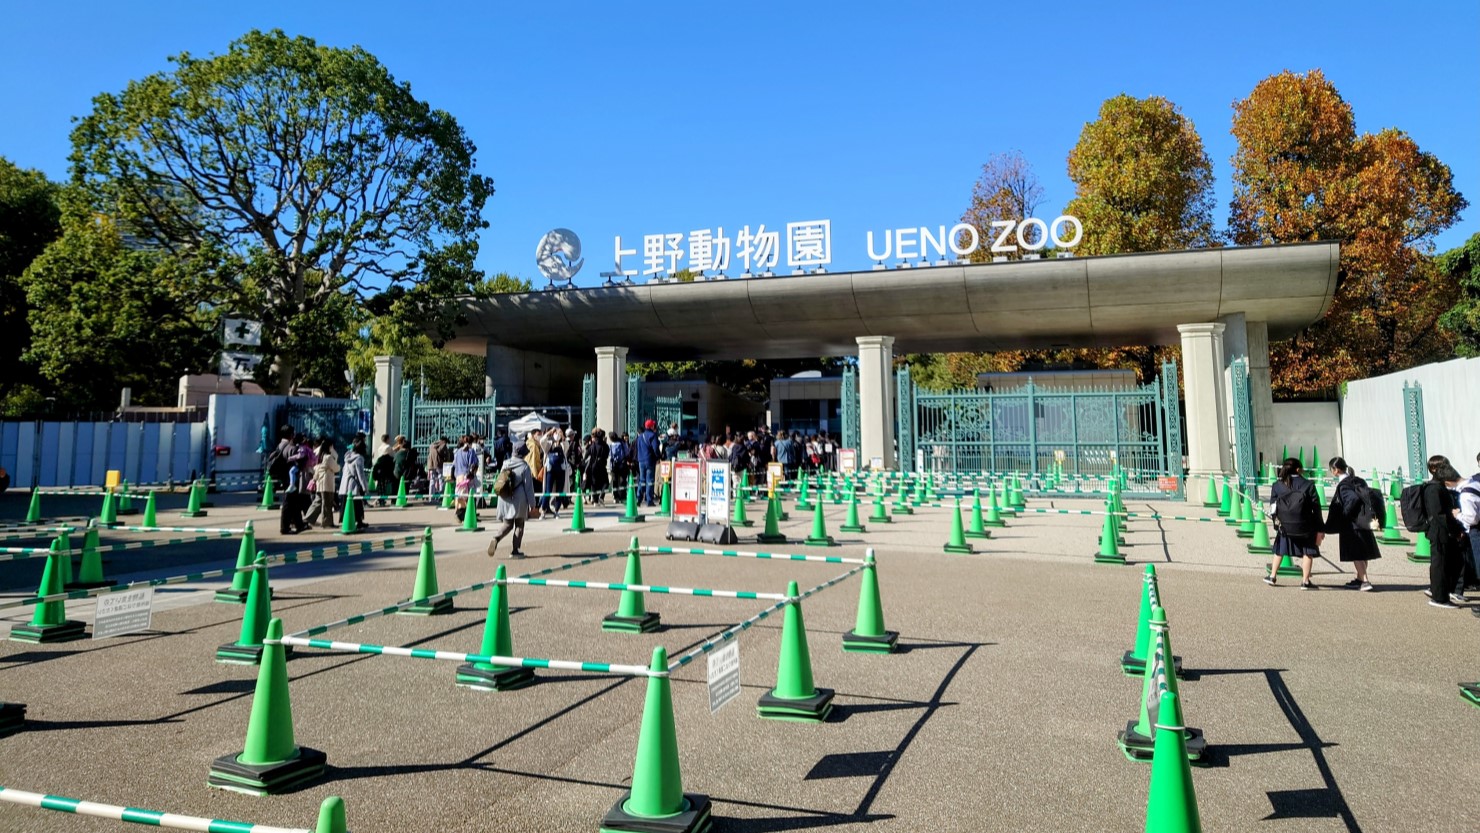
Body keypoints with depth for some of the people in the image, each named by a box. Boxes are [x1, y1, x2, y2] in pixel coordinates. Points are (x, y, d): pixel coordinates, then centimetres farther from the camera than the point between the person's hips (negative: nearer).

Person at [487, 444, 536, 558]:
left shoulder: (506, 464, 5)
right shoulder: (524, 466, -10)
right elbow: (528, 486, -9)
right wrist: (532, 503, -3)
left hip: (505, 500, 4)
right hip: (519, 500, -4)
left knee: (507, 524, 14)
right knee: (519, 525, 10)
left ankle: (496, 538, -13)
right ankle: (515, 550, 8)